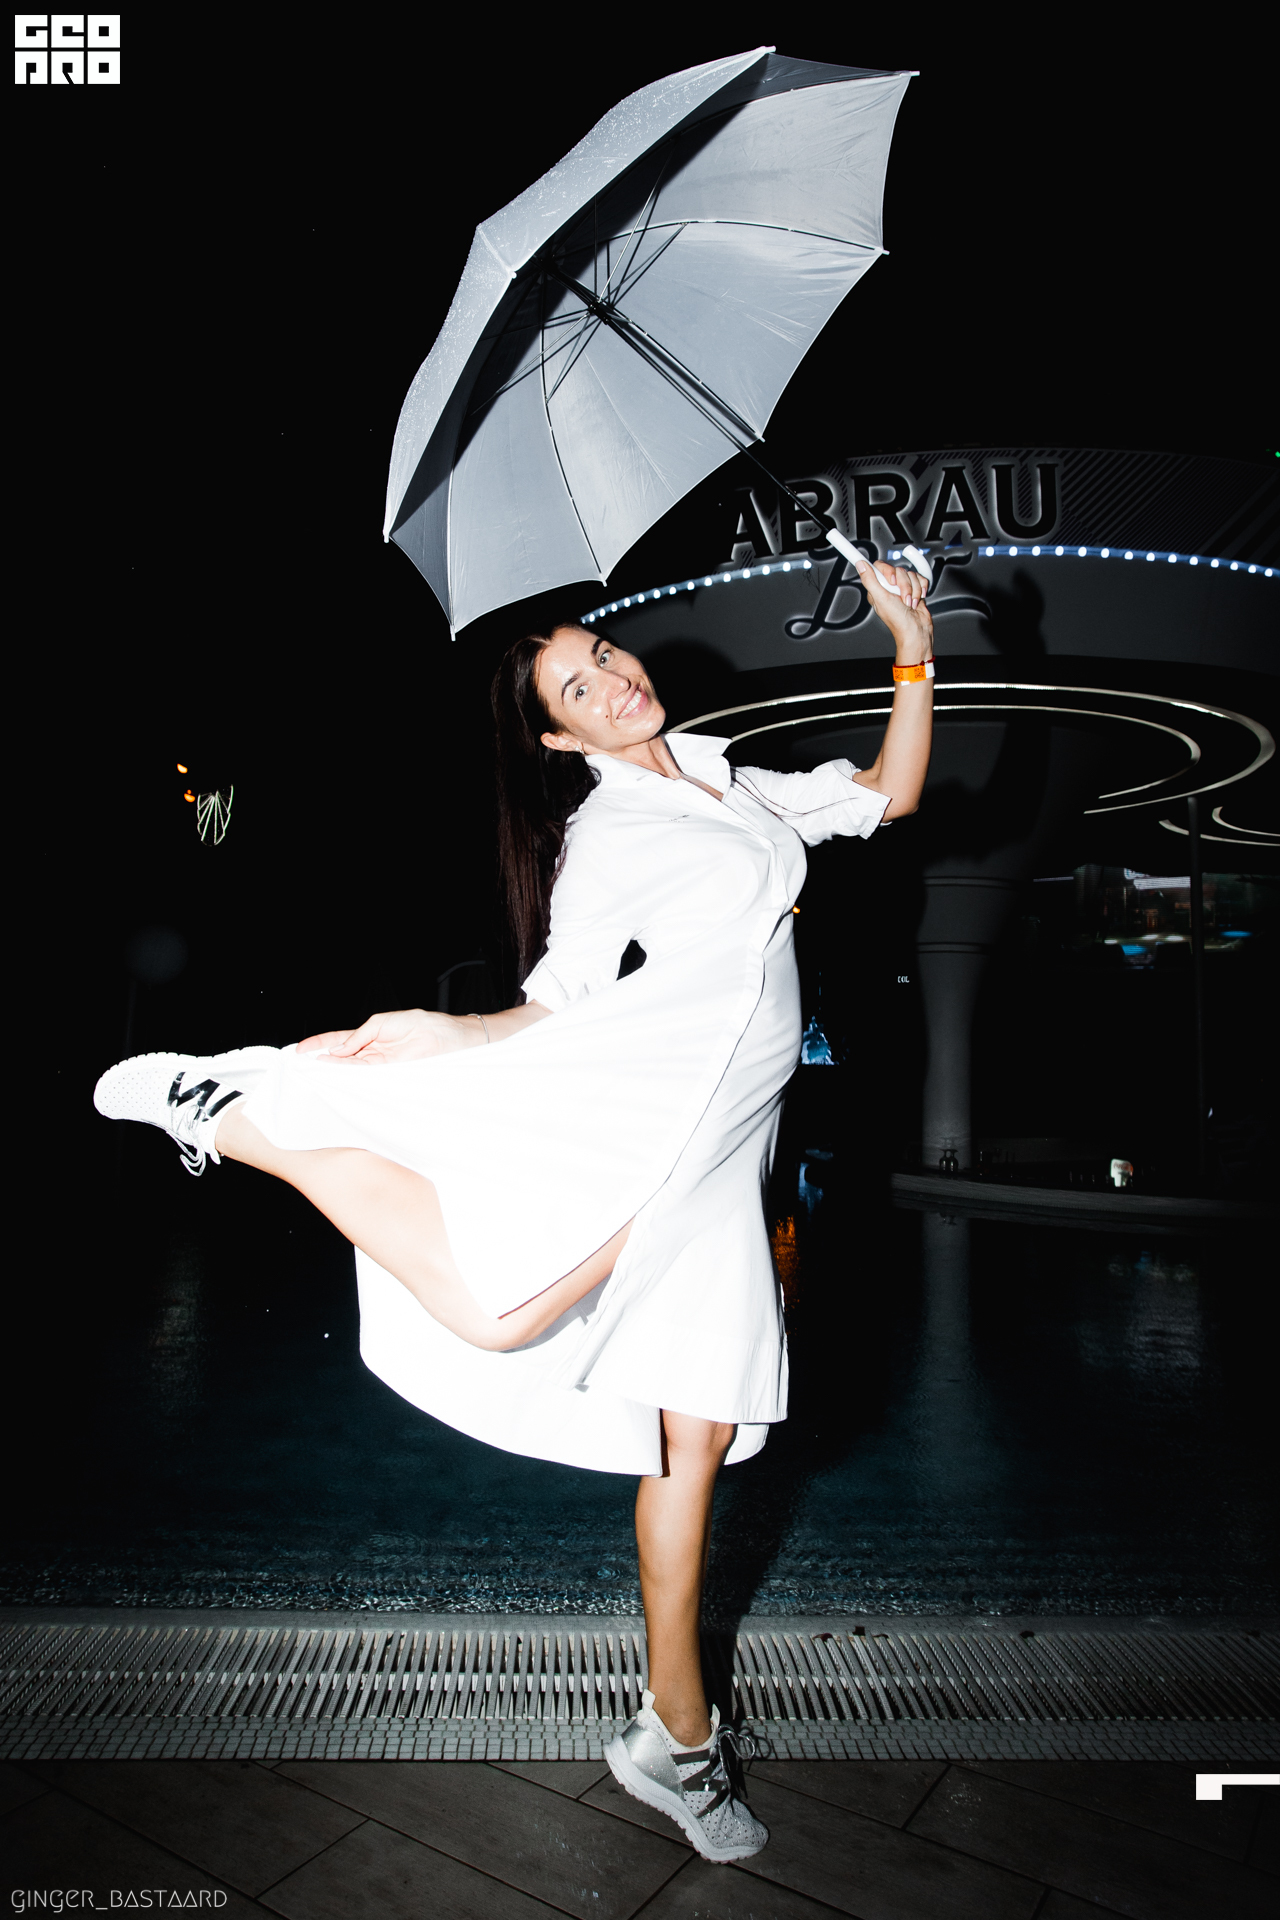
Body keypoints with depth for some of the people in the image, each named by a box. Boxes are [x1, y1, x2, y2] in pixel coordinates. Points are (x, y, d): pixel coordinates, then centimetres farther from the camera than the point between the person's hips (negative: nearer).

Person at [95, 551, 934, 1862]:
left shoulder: (732, 784, 23)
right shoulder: (605, 837, 3)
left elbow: (888, 797, 25)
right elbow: (557, 1009, -1)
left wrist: (915, 655, 18)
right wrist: (434, 1032, -17)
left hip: (719, 1145, 6)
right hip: (638, 1081, -6)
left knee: (700, 1430, 9)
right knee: (500, 1310, -30)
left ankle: (674, 1737, 25)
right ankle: (236, 1113, -11)